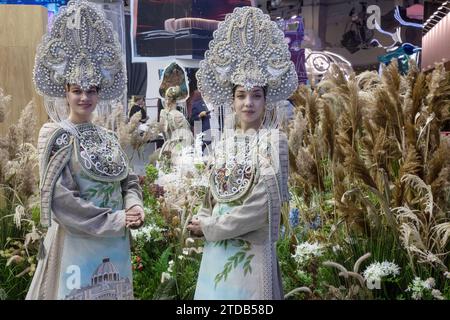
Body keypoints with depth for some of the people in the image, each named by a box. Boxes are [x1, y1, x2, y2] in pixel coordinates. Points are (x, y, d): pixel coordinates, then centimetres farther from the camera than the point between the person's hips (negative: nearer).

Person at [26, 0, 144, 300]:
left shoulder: (108, 137, 9)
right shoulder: (56, 136, -9)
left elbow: (129, 181, 12)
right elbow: (60, 200, -17)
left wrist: (134, 208, -10)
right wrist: (116, 221, -16)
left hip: (116, 245, 6)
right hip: (77, 244, -6)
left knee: (115, 294, 14)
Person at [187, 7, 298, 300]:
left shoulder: (274, 140, -9)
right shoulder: (225, 142, 8)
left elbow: (263, 203, -17)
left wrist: (210, 227, -11)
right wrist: (202, 221, -5)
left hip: (252, 249, -5)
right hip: (218, 248, 5)